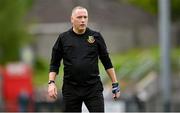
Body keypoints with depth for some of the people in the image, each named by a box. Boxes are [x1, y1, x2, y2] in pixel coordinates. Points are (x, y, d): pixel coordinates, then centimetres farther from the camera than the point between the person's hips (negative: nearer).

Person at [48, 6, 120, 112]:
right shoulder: (63, 38, 3)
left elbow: (107, 62, 8)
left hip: (93, 88, -1)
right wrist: (51, 82, -6)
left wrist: (115, 84, 6)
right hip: (71, 89, 1)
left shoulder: (96, 37, 3)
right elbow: (54, 63, 7)